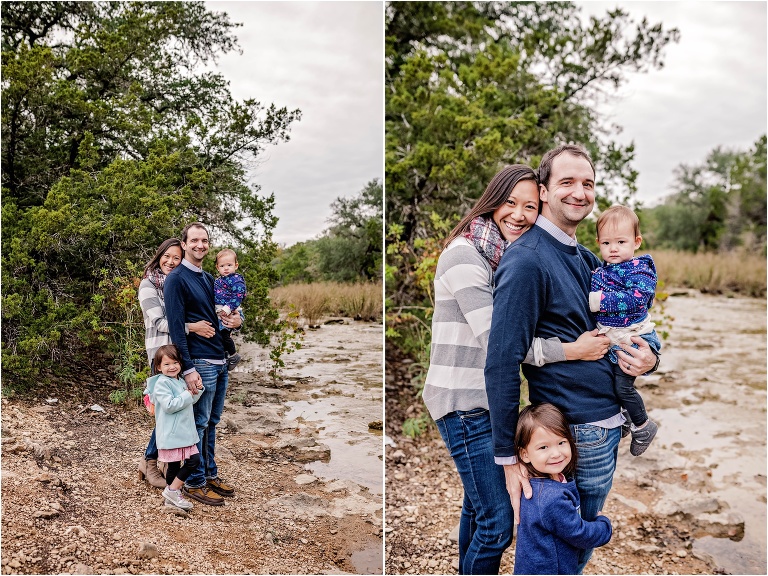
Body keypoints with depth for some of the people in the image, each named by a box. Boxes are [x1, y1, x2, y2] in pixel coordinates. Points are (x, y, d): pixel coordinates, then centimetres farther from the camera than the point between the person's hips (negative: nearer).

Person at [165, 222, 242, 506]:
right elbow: (176, 327, -15)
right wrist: (188, 369, -19)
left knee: (211, 422, 16)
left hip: (220, 360, 8)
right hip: (201, 363, -8)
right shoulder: (177, 279, -9)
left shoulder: (209, 278, 15)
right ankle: (194, 483, 12)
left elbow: (226, 311, 24)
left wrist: (237, 320, -2)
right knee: (198, 424, 1)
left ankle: (210, 474, 27)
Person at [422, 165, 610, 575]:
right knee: (498, 523, -4)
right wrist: (573, 350, -17)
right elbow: (496, 340, -22)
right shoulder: (465, 255, -17)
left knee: (478, 505, 22)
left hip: (490, 400, 9)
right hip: (464, 403, -9)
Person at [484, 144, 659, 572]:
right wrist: (508, 456, -21)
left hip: (610, 420, 9)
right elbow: (502, 364, -22)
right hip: (578, 430, -8)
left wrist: (648, 357, -2)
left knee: (589, 533, 25)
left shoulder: (588, 259, 9)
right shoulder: (526, 260, -19)